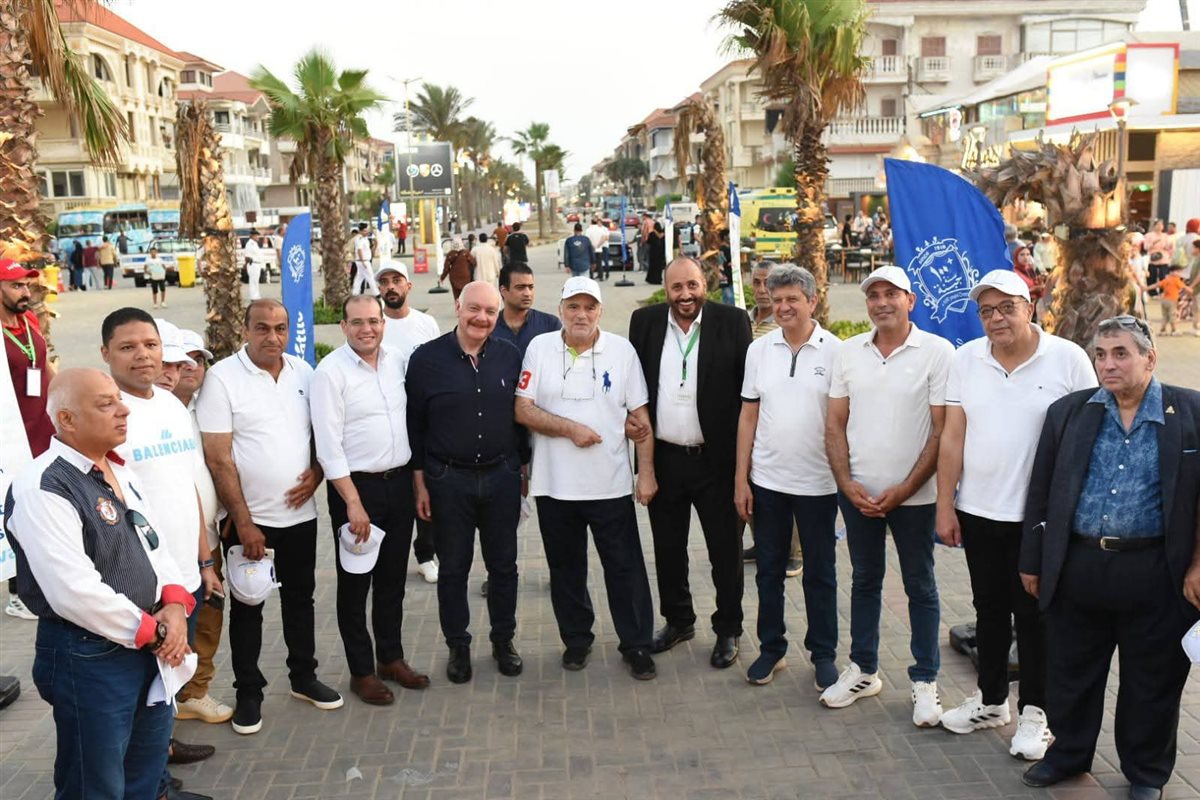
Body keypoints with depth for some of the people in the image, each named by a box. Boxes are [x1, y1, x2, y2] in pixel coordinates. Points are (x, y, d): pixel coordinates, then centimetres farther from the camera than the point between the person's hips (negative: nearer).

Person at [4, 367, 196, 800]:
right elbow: (74, 593, -27)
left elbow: (154, 544, 12)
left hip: (148, 647, 8)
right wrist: (151, 631, -17)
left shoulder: (121, 472, 8)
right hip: (88, 657, -8)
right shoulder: (41, 489, -21)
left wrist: (173, 604, -7)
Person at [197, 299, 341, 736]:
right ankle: (248, 692, 25)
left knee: (299, 597, 17)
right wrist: (243, 521, -16)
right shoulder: (222, 377, -11)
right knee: (247, 607, 10)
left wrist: (316, 471, -7)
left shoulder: (303, 372, 3)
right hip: (249, 518, -4)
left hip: (300, 513, 4)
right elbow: (218, 458, -14)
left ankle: (304, 677, 34)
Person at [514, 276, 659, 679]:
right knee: (566, 568, 15)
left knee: (625, 568, 5)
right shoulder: (539, 348, -1)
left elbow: (640, 415, 0)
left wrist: (647, 473, -3)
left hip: (611, 484, -1)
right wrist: (569, 427, -15)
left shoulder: (622, 350, -1)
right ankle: (576, 639, 32)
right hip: (555, 484, 1)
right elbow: (523, 410, -4)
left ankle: (636, 644, 21)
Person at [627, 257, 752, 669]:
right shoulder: (644, 322, 2)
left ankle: (727, 630, 27)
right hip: (663, 457, 3)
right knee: (668, 548, 16)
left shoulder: (732, 322, -6)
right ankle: (678, 620, 35)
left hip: (717, 458, -3)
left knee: (725, 549, 10)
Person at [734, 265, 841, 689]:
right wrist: (741, 478, 2)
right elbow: (748, 416, 5)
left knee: (820, 573, 10)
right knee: (769, 570, 13)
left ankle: (823, 653, 26)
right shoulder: (759, 349, 3)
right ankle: (771, 648, 28)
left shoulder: (835, 351, -5)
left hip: (818, 482, -2)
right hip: (766, 480, 3)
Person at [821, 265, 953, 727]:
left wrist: (904, 489, -13)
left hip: (912, 494, -4)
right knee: (864, 581, 16)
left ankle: (925, 682, 22)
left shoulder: (937, 352, -8)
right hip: (857, 492, 4)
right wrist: (846, 483, -5)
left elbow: (942, 430, -9)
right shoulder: (849, 352, 3)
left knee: (920, 586, 9)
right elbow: (836, 424, 5)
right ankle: (863, 671, 30)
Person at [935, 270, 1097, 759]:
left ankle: (1034, 711, 24)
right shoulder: (967, 359, 1)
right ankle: (991, 700, 32)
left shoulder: (1068, 359, -8)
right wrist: (945, 506, 1)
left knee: (1033, 614, 8)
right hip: (978, 511, 3)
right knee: (989, 609, 16)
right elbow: (953, 437, 2)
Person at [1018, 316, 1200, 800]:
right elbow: (1040, 491, 6)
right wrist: (1032, 561, 6)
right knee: (1070, 672, 15)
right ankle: (1068, 754, 35)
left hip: (1155, 575, -2)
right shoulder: (1068, 412, 4)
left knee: (1152, 680, 12)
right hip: (1076, 568, 2)